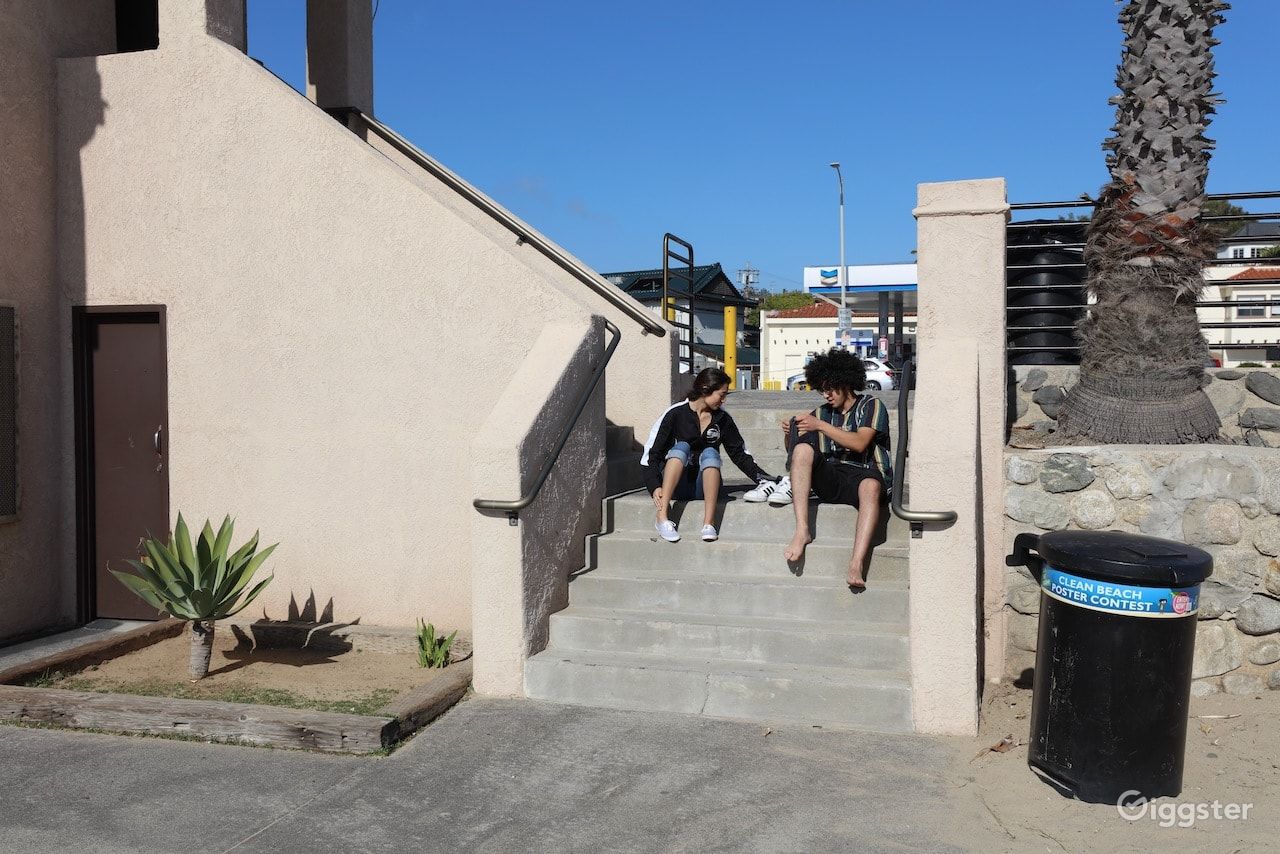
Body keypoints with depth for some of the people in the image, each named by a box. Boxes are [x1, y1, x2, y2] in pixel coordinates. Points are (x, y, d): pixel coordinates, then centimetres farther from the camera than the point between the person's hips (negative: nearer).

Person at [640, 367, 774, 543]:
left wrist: (764, 478, -1)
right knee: (682, 446, -28)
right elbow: (650, 453, -9)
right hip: (675, 487, -2)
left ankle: (708, 523, -39)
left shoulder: (722, 419, 4)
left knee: (710, 452, -26)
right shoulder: (676, 413, -7)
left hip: (703, 488, 2)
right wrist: (655, 487, -22)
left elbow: (740, 454, 11)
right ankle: (662, 518, -40)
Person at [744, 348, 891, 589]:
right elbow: (794, 452, 17)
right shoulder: (822, 413, 20)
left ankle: (856, 566, -53)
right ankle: (802, 531, -34)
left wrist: (820, 426, -16)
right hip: (831, 479, 4)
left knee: (871, 486, -40)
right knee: (801, 449, -23)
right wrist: (790, 434, -6)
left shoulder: (871, 406, 6)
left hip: (864, 474, -4)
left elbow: (860, 443, -13)